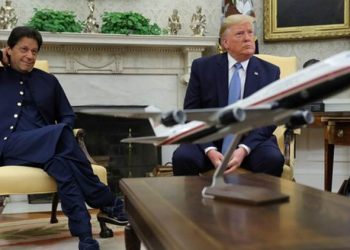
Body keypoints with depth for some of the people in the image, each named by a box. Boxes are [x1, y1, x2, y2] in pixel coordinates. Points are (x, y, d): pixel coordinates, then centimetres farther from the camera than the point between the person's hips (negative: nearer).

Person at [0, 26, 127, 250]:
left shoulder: (48, 81, 23)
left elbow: (68, 116, 22)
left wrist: (61, 136, -2)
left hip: (47, 146, 3)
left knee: (60, 163, -35)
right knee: (59, 133, -33)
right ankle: (109, 204, -30)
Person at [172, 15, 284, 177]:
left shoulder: (270, 72, 5)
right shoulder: (202, 67, 2)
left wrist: (244, 149, -19)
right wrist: (210, 150, -19)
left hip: (252, 141, 1)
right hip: (209, 140, 0)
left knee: (273, 160, -30)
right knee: (182, 157, -30)